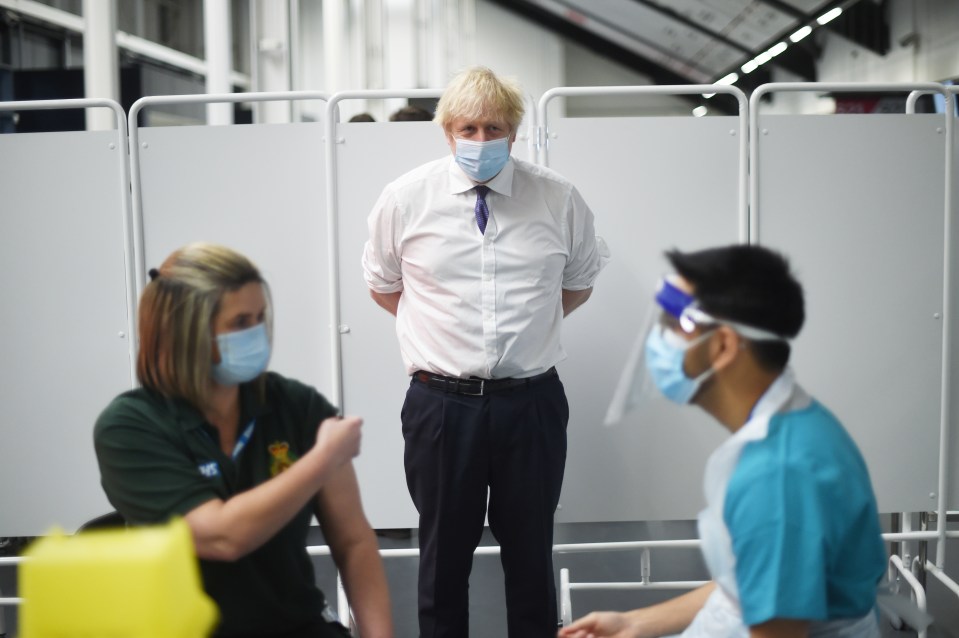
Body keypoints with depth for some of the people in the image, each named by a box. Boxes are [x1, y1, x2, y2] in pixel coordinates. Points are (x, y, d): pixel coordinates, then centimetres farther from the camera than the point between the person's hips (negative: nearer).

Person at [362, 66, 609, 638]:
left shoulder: (558, 198, 1)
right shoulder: (405, 198, -1)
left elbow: (581, 280, 17)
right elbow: (382, 284, 13)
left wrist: (532, 323, 10)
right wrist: (439, 325, 8)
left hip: (532, 402, 1)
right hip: (443, 402, 0)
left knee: (532, 552, 13)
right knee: (444, 552, 11)